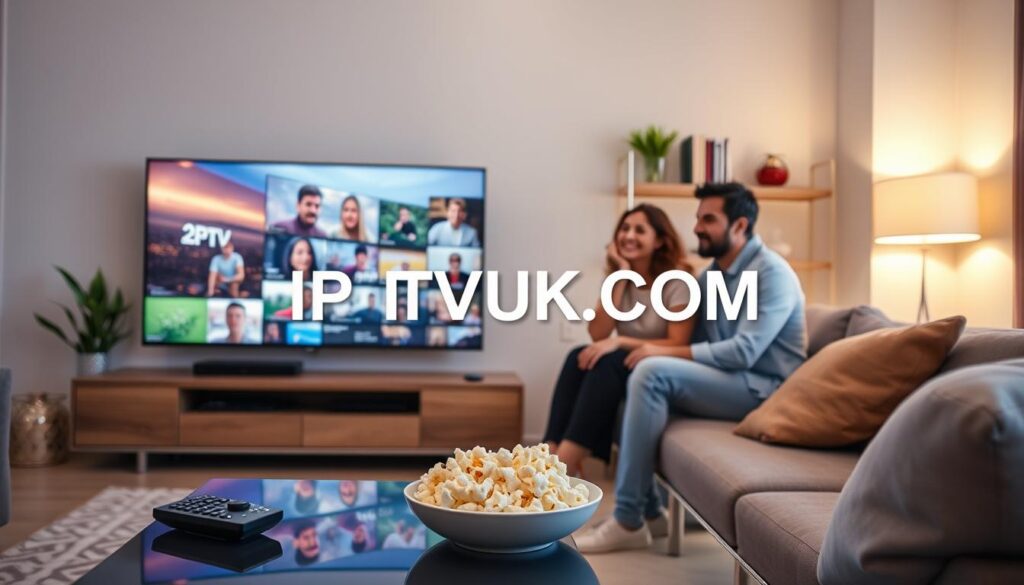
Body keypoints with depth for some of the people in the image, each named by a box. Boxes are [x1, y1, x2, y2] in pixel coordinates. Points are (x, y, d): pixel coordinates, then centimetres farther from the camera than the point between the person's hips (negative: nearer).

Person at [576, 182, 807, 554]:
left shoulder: (772, 273, -13)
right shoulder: (709, 275, 13)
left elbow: (743, 352, -24)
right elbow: (696, 342, 12)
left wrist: (665, 352, -23)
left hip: (763, 389, -9)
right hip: (727, 381, 9)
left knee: (652, 372, -26)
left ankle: (628, 522, -22)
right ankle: (651, 507, 3)